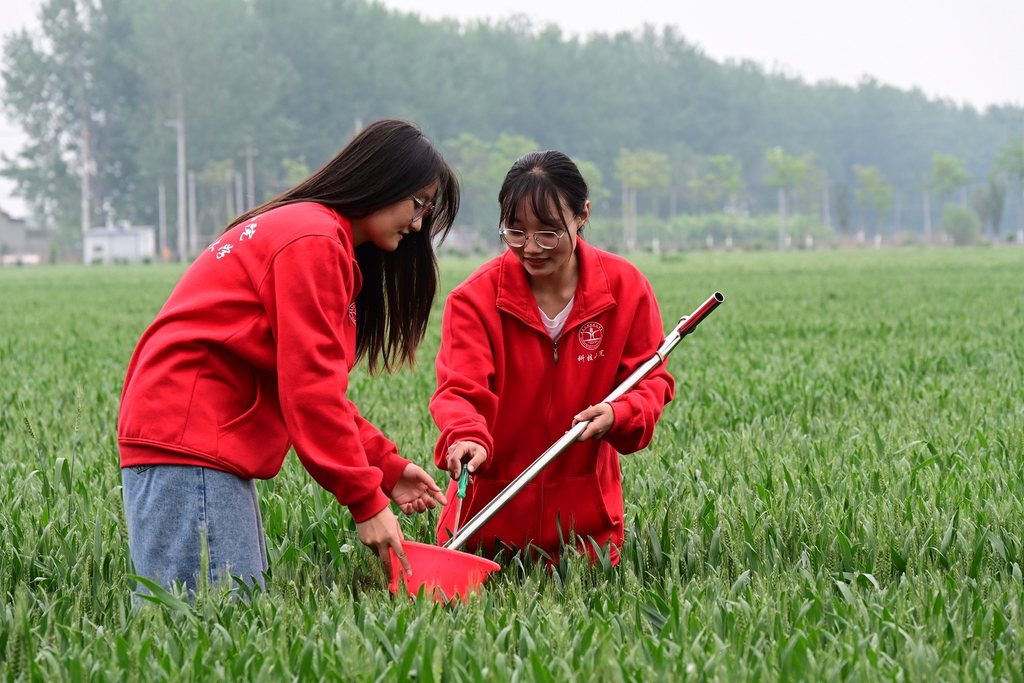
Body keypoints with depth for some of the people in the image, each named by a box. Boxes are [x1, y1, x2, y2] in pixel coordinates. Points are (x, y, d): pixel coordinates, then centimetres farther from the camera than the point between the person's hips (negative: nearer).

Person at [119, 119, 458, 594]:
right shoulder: (314, 240, -10)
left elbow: (316, 384, 22)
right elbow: (310, 386, -16)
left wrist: (387, 466, 14)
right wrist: (366, 499, -13)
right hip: (190, 436, -11)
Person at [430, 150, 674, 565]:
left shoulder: (625, 287, -6)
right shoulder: (475, 298, -13)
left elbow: (651, 380, 0)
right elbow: (459, 390, -23)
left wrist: (619, 415, -23)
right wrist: (467, 437, -46)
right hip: (492, 505, -1)